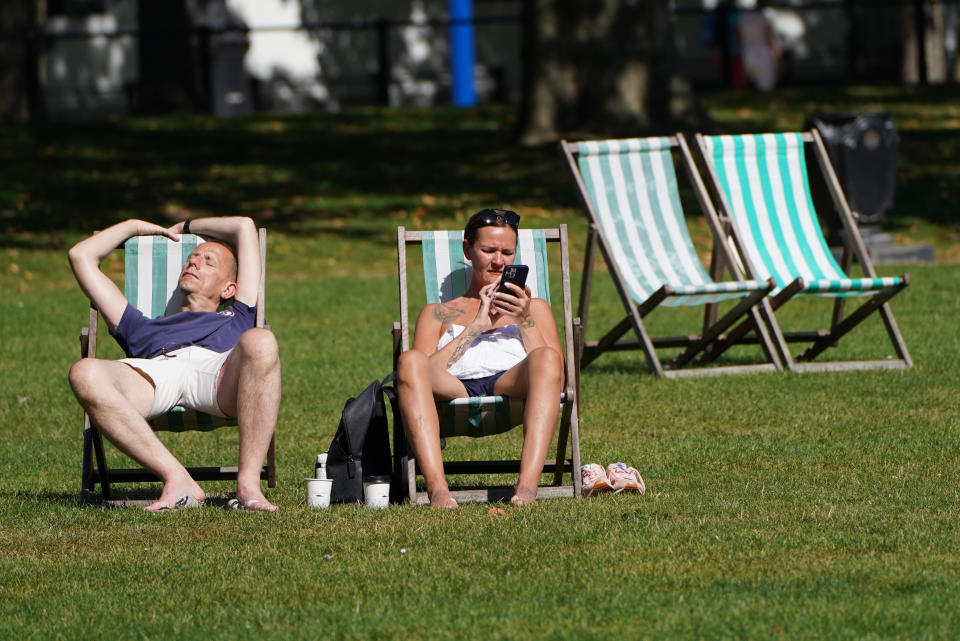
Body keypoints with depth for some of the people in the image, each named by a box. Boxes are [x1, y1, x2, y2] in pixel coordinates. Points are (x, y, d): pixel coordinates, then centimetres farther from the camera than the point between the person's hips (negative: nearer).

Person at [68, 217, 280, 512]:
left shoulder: (236, 319, 45)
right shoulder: (143, 328, 46)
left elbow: (244, 227, 51)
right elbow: (82, 255, 52)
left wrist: (184, 227, 61)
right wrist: (134, 226, 63)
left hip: (218, 369, -1)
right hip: (154, 371, 1)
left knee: (259, 342, -37)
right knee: (85, 374, -33)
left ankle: (249, 483, -36)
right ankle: (176, 480, -36)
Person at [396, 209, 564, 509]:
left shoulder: (535, 308, 33)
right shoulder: (437, 314, 32)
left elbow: (555, 375, 16)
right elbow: (426, 370, 11)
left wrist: (525, 321, 5)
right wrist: (475, 327, 6)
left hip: (511, 386, 0)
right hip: (456, 391, 0)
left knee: (545, 359, -35)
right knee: (409, 361, -34)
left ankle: (527, 485, -50)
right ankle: (437, 488, -49)